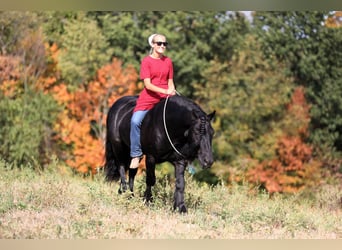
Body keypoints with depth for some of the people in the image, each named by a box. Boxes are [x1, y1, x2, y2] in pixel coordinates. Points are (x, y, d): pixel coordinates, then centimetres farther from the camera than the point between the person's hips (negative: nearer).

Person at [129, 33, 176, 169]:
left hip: (165, 97, 4)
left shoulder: (168, 61, 11)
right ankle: (136, 154, -13)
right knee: (136, 121, -25)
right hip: (148, 98, -4)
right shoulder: (147, 61, -2)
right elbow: (147, 84, -10)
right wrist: (165, 91, -20)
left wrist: (172, 91, -7)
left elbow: (170, 82, 15)